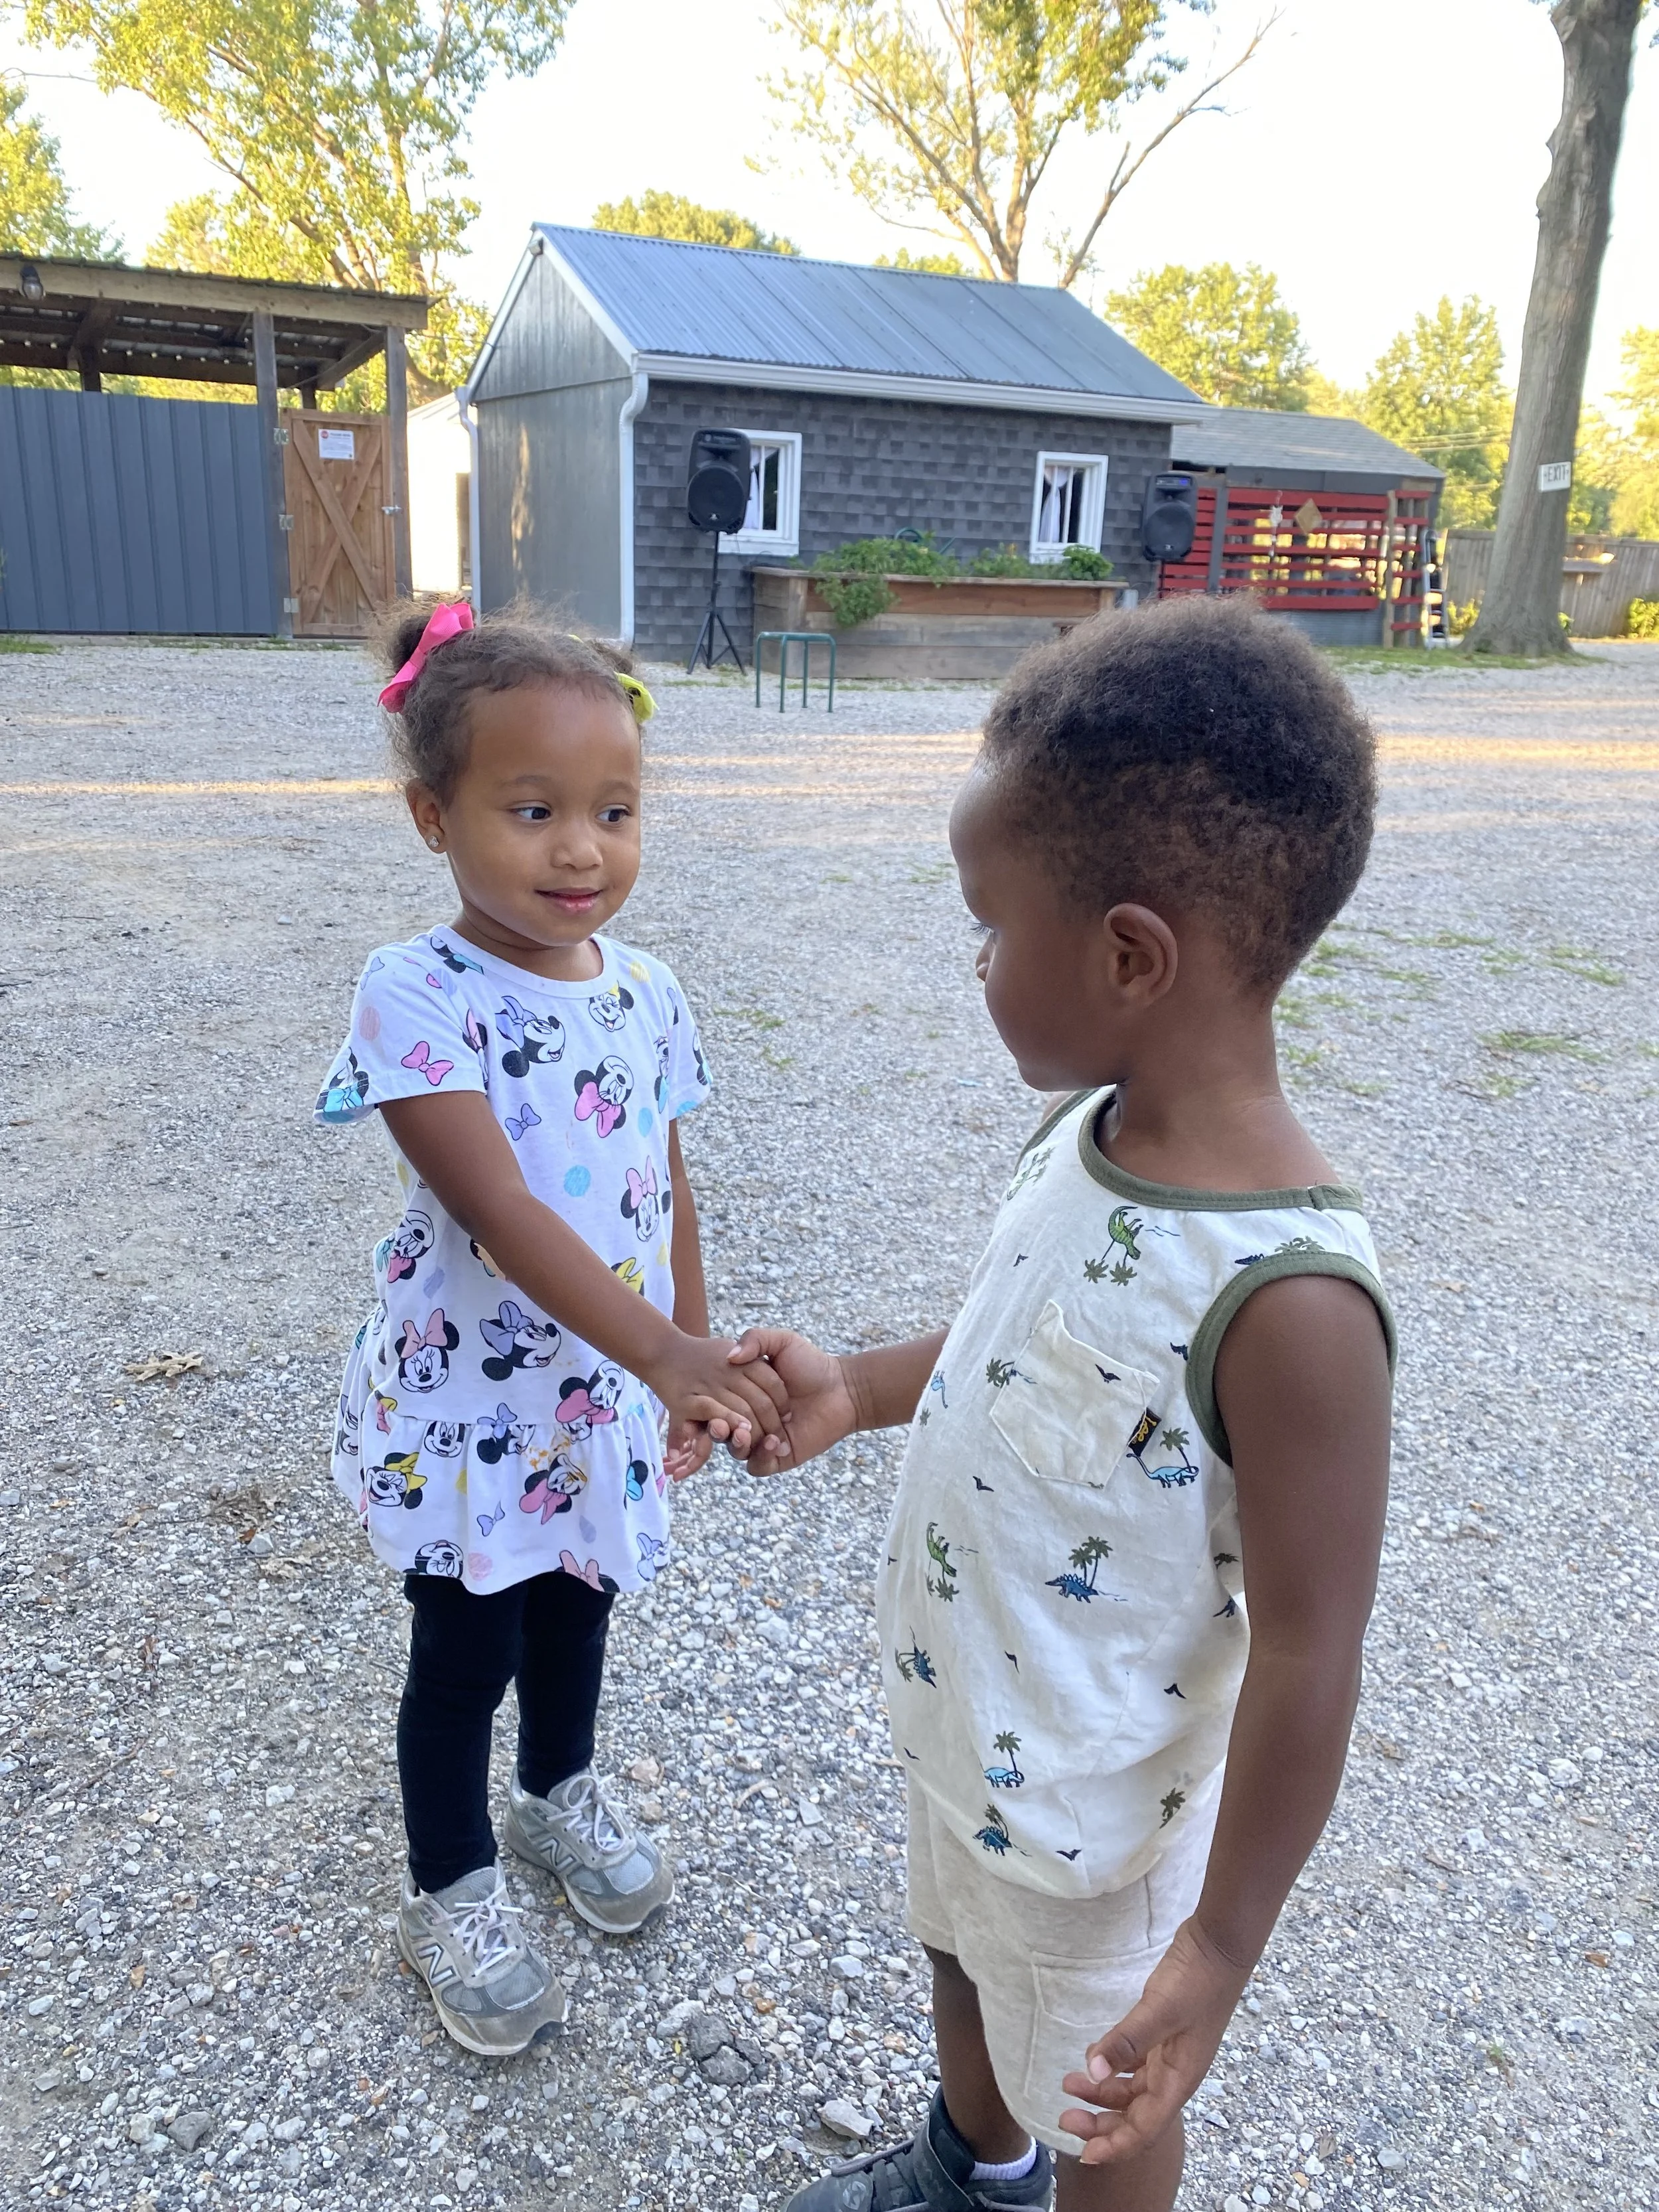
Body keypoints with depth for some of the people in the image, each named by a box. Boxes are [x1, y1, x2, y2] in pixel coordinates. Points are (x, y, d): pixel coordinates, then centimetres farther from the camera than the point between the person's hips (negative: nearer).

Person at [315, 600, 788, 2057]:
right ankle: (451, 1894, 41)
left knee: (576, 1612, 26)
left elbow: (668, 1195, 4)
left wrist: (693, 1367, 8)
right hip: (465, 1405, -5)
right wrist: (667, 1354, -40)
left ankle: (561, 1794, 54)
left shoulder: (647, 994, -5)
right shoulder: (418, 999, -23)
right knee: (466, 1656, 15)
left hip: (610, 1395, 5)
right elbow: (501, 1211, -32)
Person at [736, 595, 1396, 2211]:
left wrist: (1220, 1953, -18)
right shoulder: (1089, 1138, -11)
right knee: (963, 1973, 34)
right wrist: (858, 1389, -1)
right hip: (960, 1730, 8)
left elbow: (1308, 1655, -27)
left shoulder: (1286, 1296, -36)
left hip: (1096, 1817, -8)